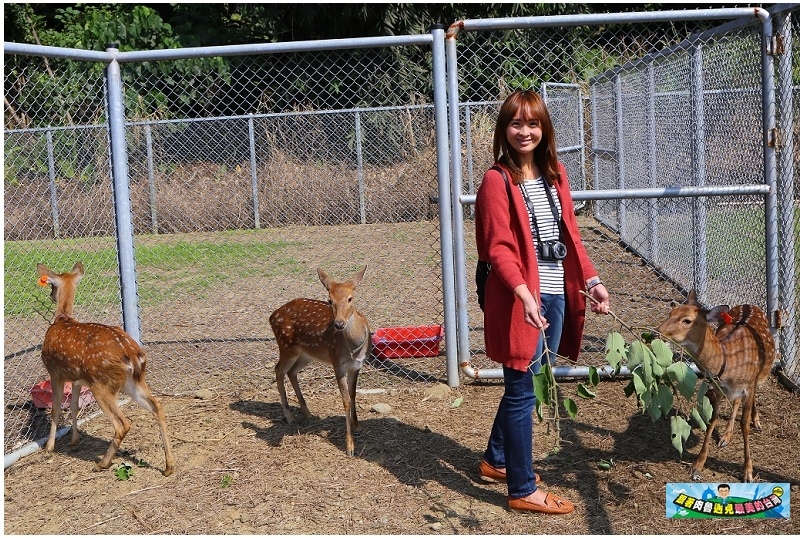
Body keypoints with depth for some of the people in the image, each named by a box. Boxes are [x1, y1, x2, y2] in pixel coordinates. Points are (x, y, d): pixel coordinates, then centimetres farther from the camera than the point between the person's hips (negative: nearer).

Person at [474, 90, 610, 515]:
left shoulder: (554, 173, 12)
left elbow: (570, 235, 15)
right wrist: (524, 293, -31)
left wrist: (591, 280, 4)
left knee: (525, 386, 19)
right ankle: (523, 490, 12)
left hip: (556, 296, 7)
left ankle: (496, 460, 38)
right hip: (521, 300, -7)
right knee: (522, 392, 1)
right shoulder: (497, 180, -9)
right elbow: (499, 248, -17)